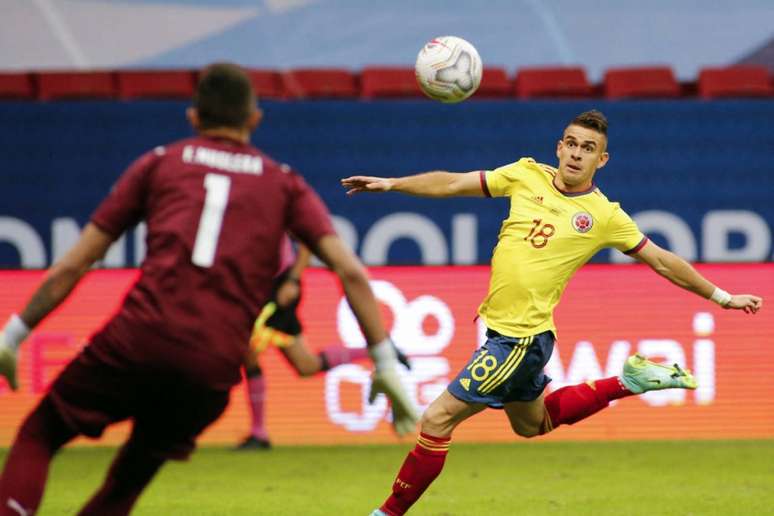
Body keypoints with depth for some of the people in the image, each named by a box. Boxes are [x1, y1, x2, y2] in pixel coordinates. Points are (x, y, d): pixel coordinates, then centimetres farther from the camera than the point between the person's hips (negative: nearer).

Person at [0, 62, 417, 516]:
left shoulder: (160, 163, 17)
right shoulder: (284, 184, 19)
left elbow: (72, 266, 14)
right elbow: (350, 272, 6)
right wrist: (386, 364, 7)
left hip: (137, 342, -2)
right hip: (215, 367, 2)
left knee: (38, 435, 13)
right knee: (130, 477, 23)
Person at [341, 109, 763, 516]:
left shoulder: (605, 216, -8)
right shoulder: (527, 175, 2)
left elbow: (662, 261, 2)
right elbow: (453, 184, 6)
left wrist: (721, 297, 4)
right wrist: (392, 184, -3)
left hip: (522, 338, -7)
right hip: (499, 327, 7)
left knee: (438, 419, -10)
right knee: (532, 424, 29)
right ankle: (627, 383, 37)